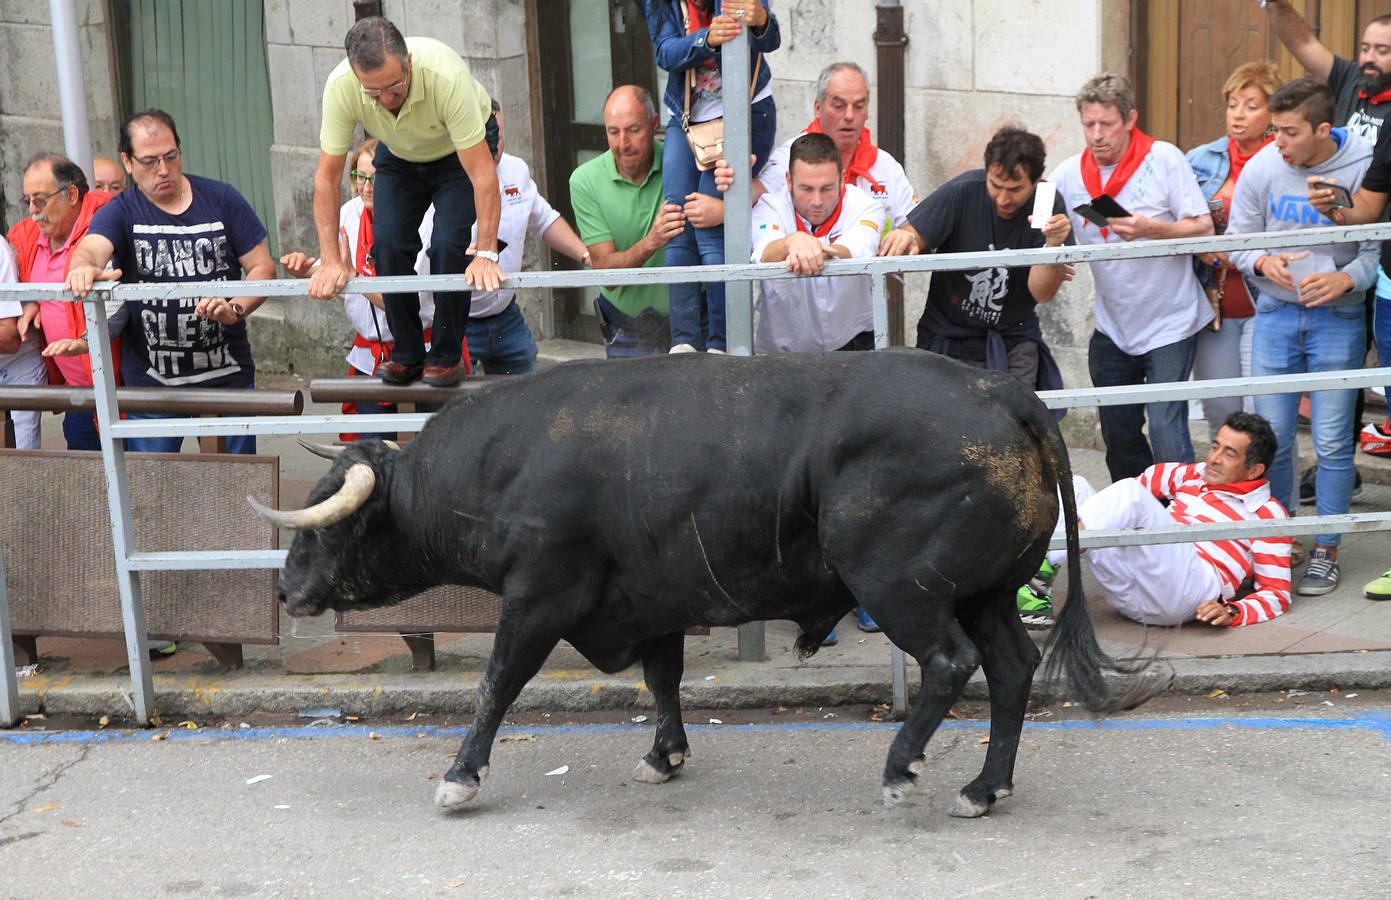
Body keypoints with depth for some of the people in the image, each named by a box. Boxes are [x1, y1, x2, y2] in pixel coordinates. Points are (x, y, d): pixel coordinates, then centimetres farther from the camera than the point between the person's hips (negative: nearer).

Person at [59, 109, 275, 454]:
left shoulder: (221, 199, 3)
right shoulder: (120, 212, 1)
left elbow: (262, 266, 2)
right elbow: (90, 249, -20)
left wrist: (235, 309, -18)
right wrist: (83, 269, -46)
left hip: (228, 375, 1)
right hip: (151, 383, -1)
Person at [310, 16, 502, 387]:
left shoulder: (446, 75, -42)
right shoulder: (341, 87, -33)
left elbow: (482, 172, -39)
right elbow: (327, 175, -23)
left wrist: (486, 253, -42)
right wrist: (331, 259, -27)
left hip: (461, 149, -3)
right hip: (399, 154, 3)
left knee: (448, 245, -19)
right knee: (388, 243, -11)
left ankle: (446, 355, -1)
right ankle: (407, 353, 7)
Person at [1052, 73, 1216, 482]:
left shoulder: (1164, 159, -9)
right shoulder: (1069, 174, 0)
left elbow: (1203, 228, -11)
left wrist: (1151, 228, -27)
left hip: (1170, 324, -5)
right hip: (1113, 328, 5)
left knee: (1165, 429, -11)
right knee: (1118, 433, 13)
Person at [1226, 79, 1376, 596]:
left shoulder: (1363, 169, -10)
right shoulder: (1262, 168, -4)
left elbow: (1378, 248, -5)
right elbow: (1236, 238, 4)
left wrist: (1346, 278, -23)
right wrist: (1262, 263, -16)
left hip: (1338, 318, -2)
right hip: (1276, 315, 2)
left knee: (1332, 442, -1)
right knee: (1271, 438, 6)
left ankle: (1325, 553, 12)